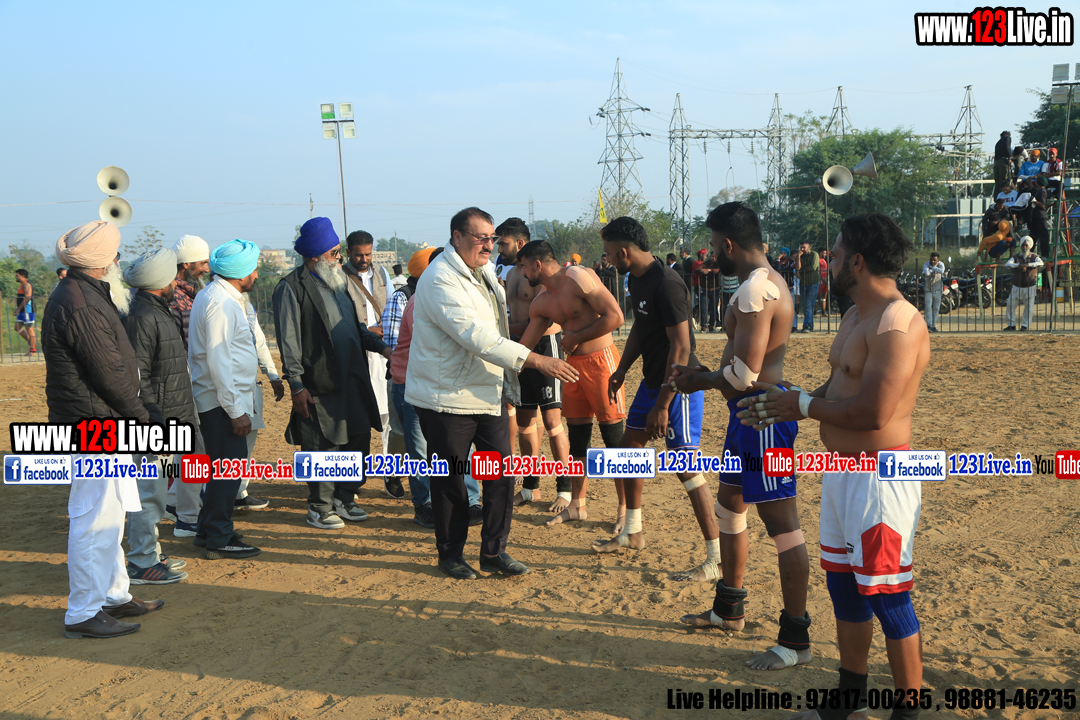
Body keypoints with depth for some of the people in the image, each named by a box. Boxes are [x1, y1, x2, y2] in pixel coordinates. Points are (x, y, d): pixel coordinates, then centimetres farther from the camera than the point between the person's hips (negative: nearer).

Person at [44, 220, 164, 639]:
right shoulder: (79, 305, -20)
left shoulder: (84, 295, 15)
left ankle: (114, 595, 30)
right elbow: (109, 372, -19)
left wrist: (133, 412, 14)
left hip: (104, 425, 11)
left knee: (109, 513, 18)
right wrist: (139, 415, -7)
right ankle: (82, 614, 5)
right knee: (95, 518, -4)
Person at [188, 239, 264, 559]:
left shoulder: (211, 295, 15)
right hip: (222, 401, -10)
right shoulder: (221, 304, -17)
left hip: (221, 399, 10)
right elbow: (218, 362, -22)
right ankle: (219, 540, 4)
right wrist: (236, 411, -19)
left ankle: (207, 531, 27)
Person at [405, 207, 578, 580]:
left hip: (489, 393, 8)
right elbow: (475, 335, -30)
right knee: (450, 481, 5)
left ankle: (494, 551, 19)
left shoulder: (483, 271, 12)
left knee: (501, 473, 6)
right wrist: (536, 360, -33)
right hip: (448, 397, -8)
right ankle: (450, 554, 22)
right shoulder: (440, 280, -19)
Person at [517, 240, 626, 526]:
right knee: (577, 436, 12)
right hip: (573, 364, 8)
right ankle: (576, 505, 24)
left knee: (614, 435, -3)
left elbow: (615, 316, -20)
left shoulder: (579, 278, -14)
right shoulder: (541, 303, 10)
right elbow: (525, 344, 17)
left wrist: (576, 338, -14)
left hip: (600, 360, -8)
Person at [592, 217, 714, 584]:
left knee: (685, 465, -10)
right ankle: (631, 532, 34)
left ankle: (717, 558, -3)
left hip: (679, 385, -10)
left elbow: (681, 347, -25)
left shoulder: (667, 284, -23)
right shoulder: (637, 279, 7)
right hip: (652, 379, 10)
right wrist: (622, 369, 15)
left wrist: (663, 405, -25)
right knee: (629, 447, 17)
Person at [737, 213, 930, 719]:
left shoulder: (896, 323, -20)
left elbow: (872, 412, -27)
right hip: (841, 469, 10)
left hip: (879, 476, -10)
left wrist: (803, 405, -15)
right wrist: (788, 401, 6)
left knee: (886, 595, -1)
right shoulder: (856, 317, 14)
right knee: (842, 583, 18)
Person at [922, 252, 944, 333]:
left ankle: (934, 325, 11)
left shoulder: (941, 264, -2)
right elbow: (926, 273, -26)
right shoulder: (926, 264, -4)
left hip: (937, 289, 1)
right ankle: (929, 325, -11)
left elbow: (941, 270, -26)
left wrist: (932, 268, -18)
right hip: (928, 289, -1)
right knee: (928, 307, -10)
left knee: (936, 308, 4)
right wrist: (934, 269, -15)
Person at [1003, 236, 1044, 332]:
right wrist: (1019, 265, -31)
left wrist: (1027, 265, -31)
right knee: (1010, 305, -3)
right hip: (1017, 287, 1)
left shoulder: (1034, 257, 2)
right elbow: (1007, 264, -15)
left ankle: (1025, 325, 6)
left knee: (1029, 307, -3)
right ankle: (1011, 324, 7)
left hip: (1030, 287, -1)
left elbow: (1040, 263, -20)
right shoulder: (1015, 257, 4)